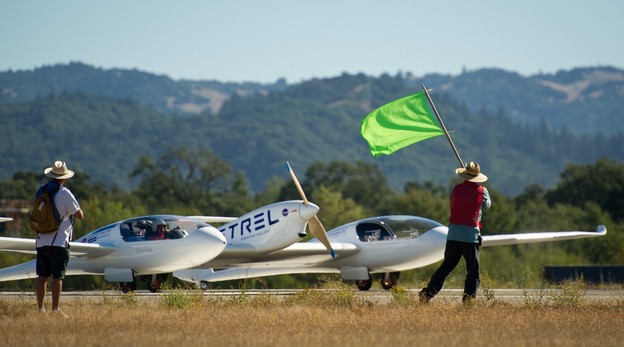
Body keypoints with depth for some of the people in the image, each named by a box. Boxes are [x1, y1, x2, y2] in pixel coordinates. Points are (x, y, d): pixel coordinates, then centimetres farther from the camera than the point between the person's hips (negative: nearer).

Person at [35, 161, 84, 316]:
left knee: (42, 276, 10)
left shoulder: (41, 191, 8)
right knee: (57, 277, -5)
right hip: (59, 242, -6)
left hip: (41, 241, 6)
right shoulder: (64, 194, -11)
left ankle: (40, 308, 12)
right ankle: (55, 309, -9)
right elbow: (80, 215, -6)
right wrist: (73, 209, 15)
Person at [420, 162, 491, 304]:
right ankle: (469, 297, -2)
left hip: (453, 234, 3)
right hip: (471, 235, -3)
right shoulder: (481, 191, -1)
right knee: (473, 270, 5)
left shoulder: (456, 189, 4)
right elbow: (487, 205, 20)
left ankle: (427, 293, 5)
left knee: (446, 266, 11)